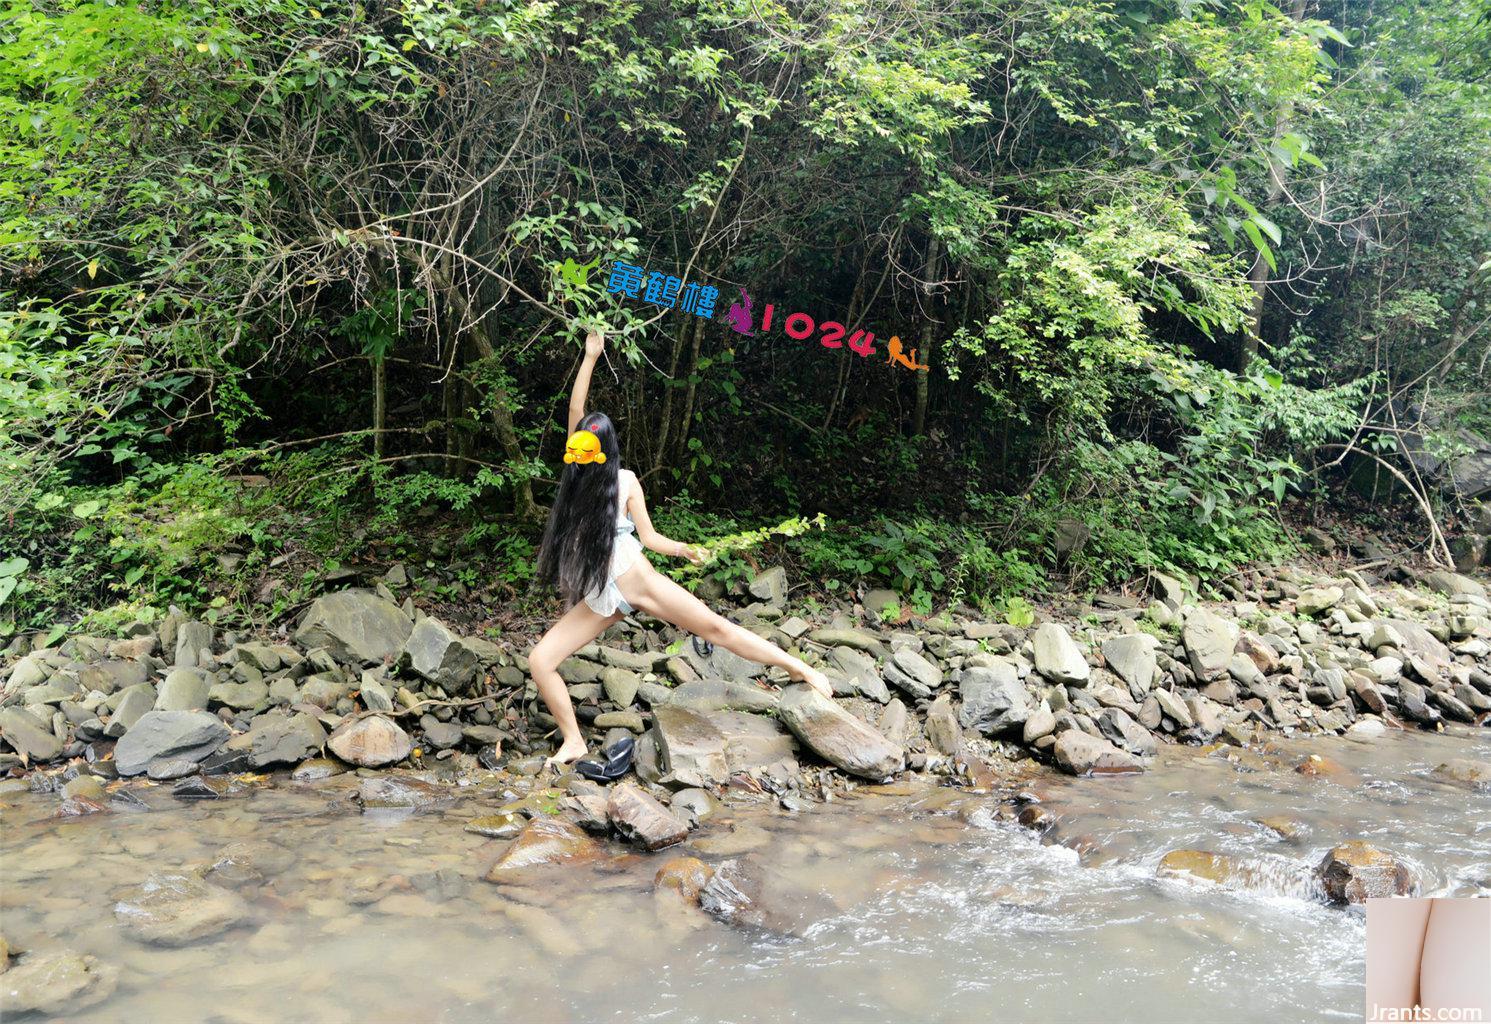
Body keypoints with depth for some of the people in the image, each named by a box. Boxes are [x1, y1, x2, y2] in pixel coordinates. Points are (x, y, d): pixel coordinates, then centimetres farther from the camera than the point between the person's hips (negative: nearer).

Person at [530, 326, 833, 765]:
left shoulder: (624, 481, -4)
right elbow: (575, 409, -6)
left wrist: (684, 550, -17)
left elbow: (648, 537, -1)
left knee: (714, 626, -5)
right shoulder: (578, 471, 4)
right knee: (540, 660, -7)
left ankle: (800, 669, 4)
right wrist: (590, 357, -10)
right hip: (597, 599, 4)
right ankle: (573, 742, 6)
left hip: (636, 582, -4)